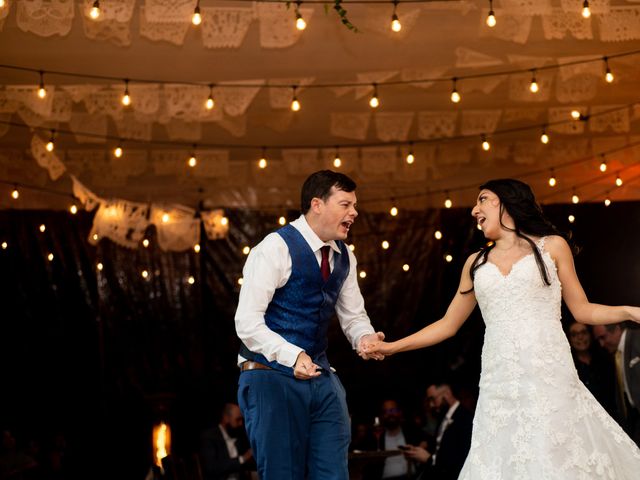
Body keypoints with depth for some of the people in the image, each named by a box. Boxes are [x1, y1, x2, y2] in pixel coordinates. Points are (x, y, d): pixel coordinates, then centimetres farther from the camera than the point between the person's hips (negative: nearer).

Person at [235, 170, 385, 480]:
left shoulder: (344, 256, 11)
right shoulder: (276, 248, -13)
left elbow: (353, 316, 18)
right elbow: (247, 322, -17)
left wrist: (365, 338, -6)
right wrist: (292, 355, -28)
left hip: (322, 380, 7)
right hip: (273, 379, -7)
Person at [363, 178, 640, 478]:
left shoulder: (552, 247, 10)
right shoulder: (477, 262, 18)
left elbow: (582, 310, 12)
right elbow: (448, 324, 22)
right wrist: (393, 347, 16)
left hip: (549, 378, -3)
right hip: (500, 386, 3)